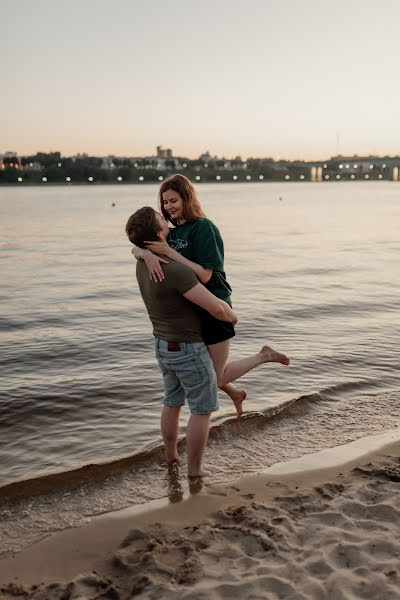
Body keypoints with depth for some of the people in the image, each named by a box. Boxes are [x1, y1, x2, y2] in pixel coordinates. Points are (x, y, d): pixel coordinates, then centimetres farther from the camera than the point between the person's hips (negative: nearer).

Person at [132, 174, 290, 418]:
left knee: (215, 378, 2)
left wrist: (169, 252, -27)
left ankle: (264, 356, 19)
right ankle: (236, 393, 44)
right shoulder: (171, 232, 7)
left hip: (213, 309, -8)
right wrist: (147, 254, -26)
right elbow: (137, 247, -3)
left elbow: (205, 275, -23)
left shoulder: (203, 227, -16)